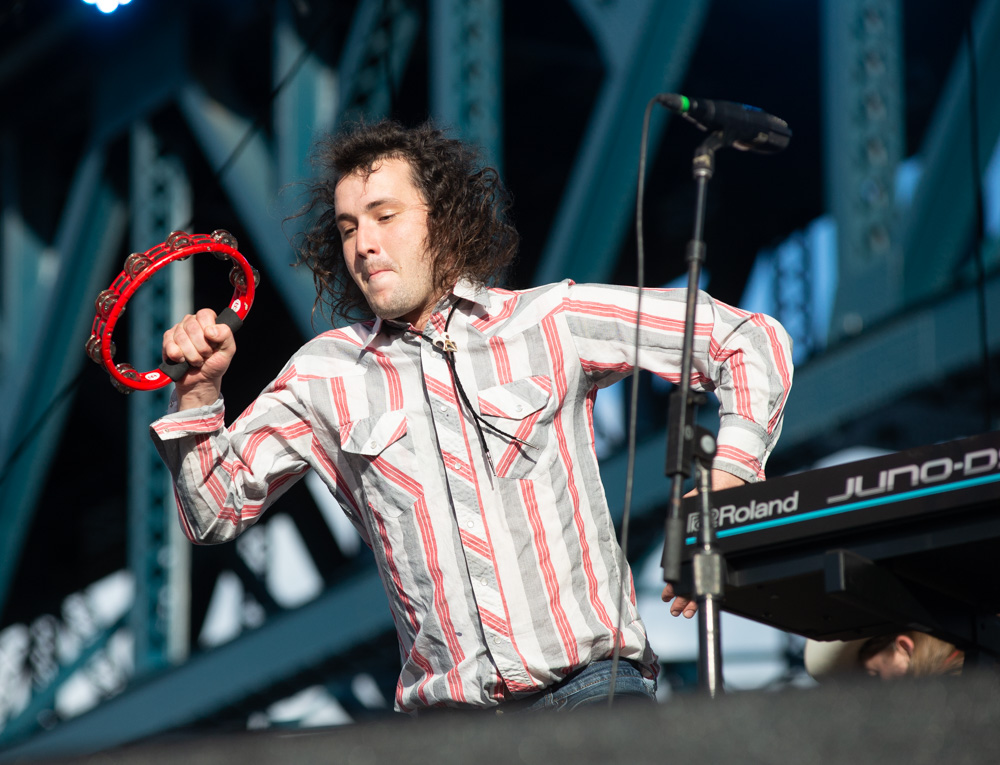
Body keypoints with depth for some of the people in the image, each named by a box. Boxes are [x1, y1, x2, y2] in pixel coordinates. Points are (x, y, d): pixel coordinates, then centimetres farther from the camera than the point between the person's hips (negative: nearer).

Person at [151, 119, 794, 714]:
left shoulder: (553, 321, 7)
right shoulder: (325, 374, 13)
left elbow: (753, 341, 9)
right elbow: (216, 512, 16)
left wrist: (726, 490, -4)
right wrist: (199, 390, 0)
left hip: (588, 686, -3)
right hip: (446, 713, 3)